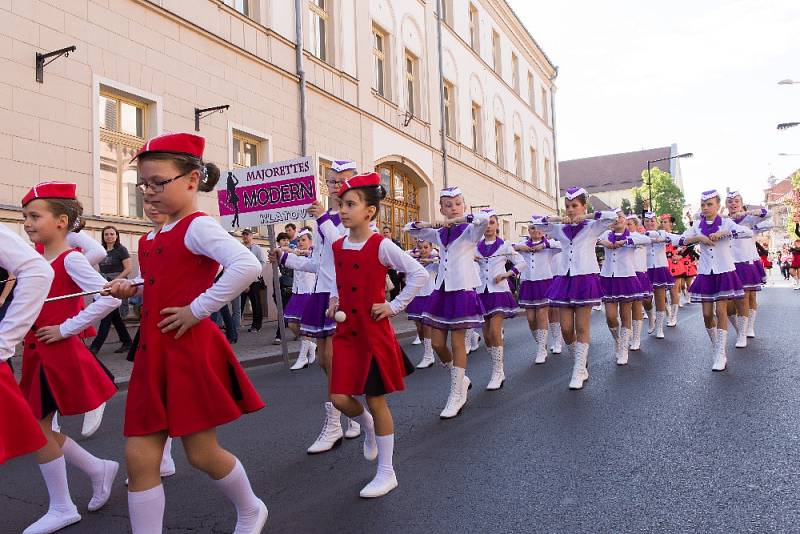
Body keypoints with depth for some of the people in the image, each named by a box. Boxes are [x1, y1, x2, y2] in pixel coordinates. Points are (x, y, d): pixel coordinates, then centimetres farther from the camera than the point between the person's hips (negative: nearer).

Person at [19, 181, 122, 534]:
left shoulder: (70, 259, -15)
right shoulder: (38, 260, 10)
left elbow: (109, 298, -27)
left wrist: (66, 329, -21)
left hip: (58, 355, -8)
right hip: (37, 354, 8)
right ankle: (99, 469, 29)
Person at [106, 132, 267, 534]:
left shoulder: (197, 226, -13)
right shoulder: (159, 236, 14)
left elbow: (247, 266, -30)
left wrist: (198, 309, -24)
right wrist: (133, 289, 7)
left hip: (190, 351, -8)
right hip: (154, 351, 8)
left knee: (201, 453, 5)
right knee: (139, 456, 6)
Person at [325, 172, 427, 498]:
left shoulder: (381, 246, -13)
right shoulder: (337, 247, 6)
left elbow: (419, 273, -15)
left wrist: (395, 306, -14)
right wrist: (334, 300, 7)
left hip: (374, 332, -5)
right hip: (346, 331, 5)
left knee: (376, 400, 2)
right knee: (340, 398, 2)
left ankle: (386, 473, 18)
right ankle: (368, 428, 37)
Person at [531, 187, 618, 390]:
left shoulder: (592, 227, 3)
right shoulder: (560, 229, 13)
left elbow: (613, 216, -11)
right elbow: (537, 224, 11)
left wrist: (586, 216, -12)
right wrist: (557, 219, -3)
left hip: (585, 278, -4)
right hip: (564, 278, 4)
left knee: (582, 327, -2)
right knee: (566, 328, 2)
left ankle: (579, 372, 4)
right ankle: (581, 364, 23)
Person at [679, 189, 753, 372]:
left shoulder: (726, 223, -3)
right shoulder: (697, 227, 6)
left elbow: (748, 232, -18)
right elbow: (681, 240, -2)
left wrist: (723, 233, -22)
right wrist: (699, 237, -15)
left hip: (724, 273, -3)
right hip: (705, 274, 3)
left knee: (721, 311, -5)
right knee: (707, 314, 3)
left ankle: (721, 354, 1)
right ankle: (716, 348, 22)